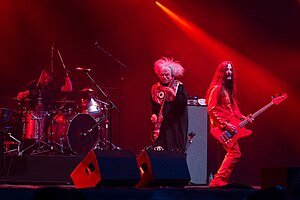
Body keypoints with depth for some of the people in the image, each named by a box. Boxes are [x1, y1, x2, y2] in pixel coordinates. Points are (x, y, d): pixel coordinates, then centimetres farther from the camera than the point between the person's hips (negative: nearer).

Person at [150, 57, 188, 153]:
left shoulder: (179, 86, 1)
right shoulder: (155, 88, 12)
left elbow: (184, 102, -10)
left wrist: (173, 94, -21)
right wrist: (153, 114, 3)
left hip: (175, 123, -3)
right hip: (161, 124, 3)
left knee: (176, 150, -9)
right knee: (159, 150, -6)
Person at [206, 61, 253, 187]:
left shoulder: (229, 89, 17)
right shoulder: (216, 88, -11)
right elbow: (211, 110, -16)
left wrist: (243, 118, 5)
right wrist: (225, 125, -19)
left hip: (228, 127, 9)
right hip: (220, 127, -9)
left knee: (232, 153, 10)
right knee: (235, 153, -14)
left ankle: (221, 181, 14)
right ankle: (218, 180, -14)